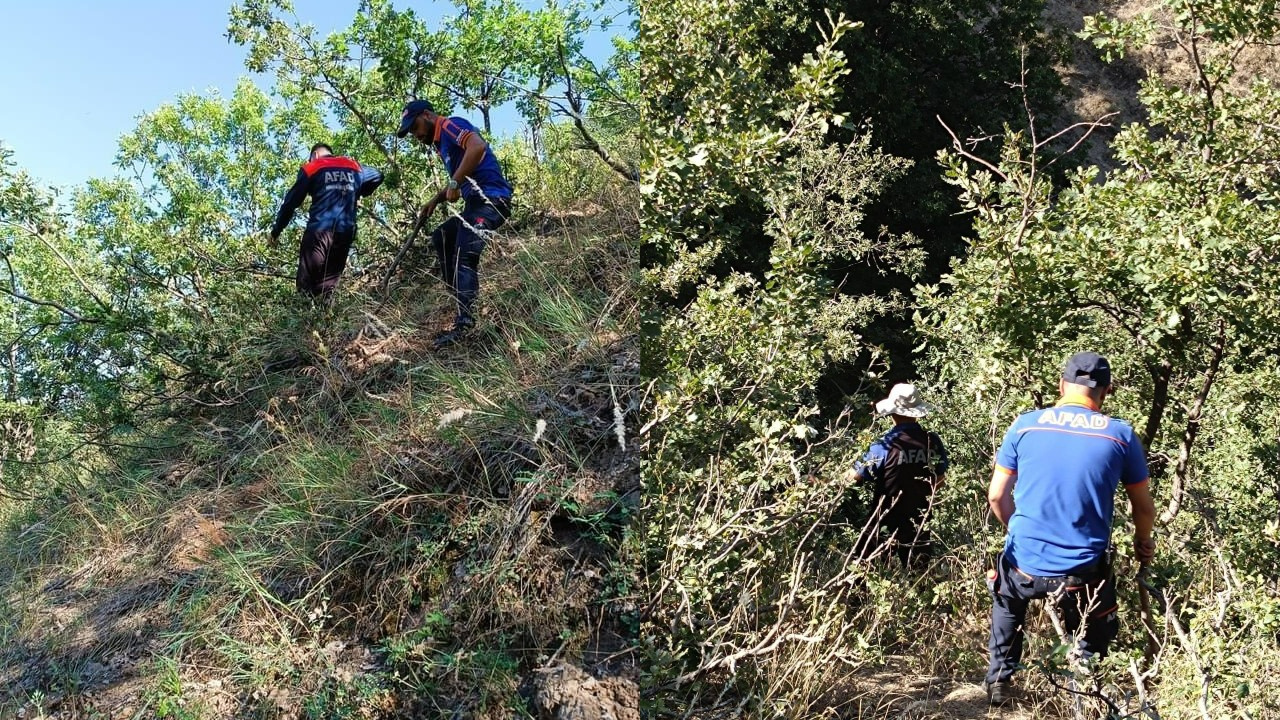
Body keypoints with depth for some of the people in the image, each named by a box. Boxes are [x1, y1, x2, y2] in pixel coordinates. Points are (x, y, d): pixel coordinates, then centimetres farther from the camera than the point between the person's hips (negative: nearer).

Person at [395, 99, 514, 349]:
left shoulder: (450, 125, -6)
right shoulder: (441, 141, 25)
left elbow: (478, 147, -27)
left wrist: (454, 183, -21)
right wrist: (435, 200, 19)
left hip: (490, 198, -11)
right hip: (478, 201, 11)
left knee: (464, 257, -19)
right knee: (441, 237, 18)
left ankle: (464, 322, -23)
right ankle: (460, 295, 12)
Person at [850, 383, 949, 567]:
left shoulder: (884, 446, -22)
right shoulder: (933, 442, -8)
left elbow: (857, 476, -12)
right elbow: (939, 478, 7)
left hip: (886, 524, -4)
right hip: (919, 525, 4)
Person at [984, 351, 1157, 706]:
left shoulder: (1025, 424, -3)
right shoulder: (1121, 435, -3)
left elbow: (997, 496, 2)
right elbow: (1144, 508, 7)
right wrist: (1143, 542, 28)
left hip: (1024, 565, 1)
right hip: (1084, 575, -1)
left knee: (1006, 601, 34)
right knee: (1091, 644, 28)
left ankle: (999, 679, 32)